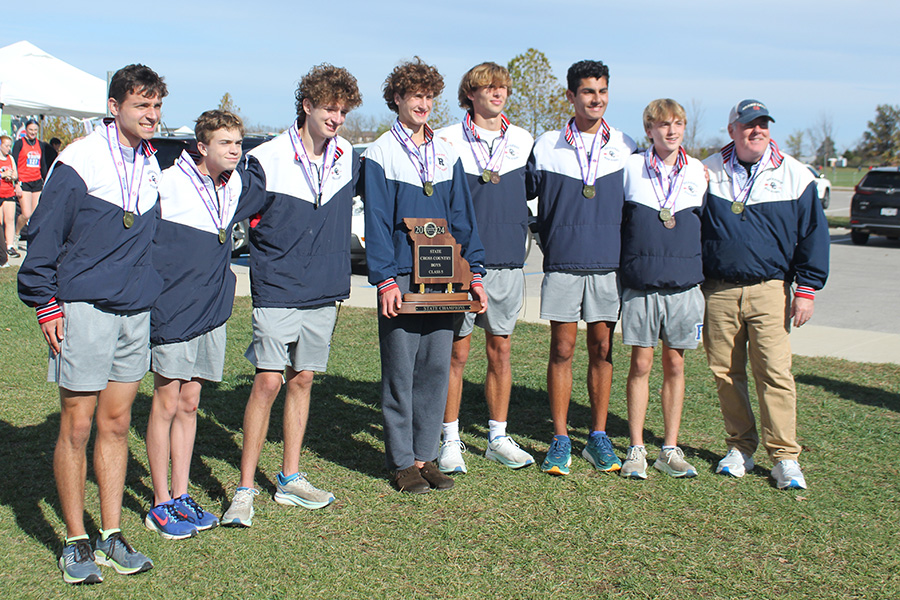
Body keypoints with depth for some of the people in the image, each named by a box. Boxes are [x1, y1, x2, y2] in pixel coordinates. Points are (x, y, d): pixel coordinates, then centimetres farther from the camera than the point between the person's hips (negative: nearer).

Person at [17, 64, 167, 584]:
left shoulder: (154, 164, 10)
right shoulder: (80, 161, -8)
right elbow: (45, 234, -7)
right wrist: (45, 303, -9)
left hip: (137, 312, 6)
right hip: (84, 309, -5)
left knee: (117, 424, 10)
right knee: (77, 425, 0)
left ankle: (112, 536, 19)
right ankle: (77, 543, 12)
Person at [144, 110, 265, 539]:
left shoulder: (239, 185, 7)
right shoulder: (167, 185, -11)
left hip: (212, 311, 6)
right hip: (172, 311, -6)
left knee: (189, 405, 12)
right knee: (166, 405, 2)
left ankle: (181, 496, 21)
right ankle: (161, 504, 12)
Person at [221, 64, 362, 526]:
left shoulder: (348, 157, 6)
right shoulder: (266, 159, -9)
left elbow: (354, 196, 24)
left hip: (325, 293, 5)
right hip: (277, 292, -5)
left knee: (302, 380, 11)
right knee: (268, 382, -8)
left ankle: (290, 479, 22)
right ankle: (245, 489, 1)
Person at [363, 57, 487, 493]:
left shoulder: (447, 155, 14)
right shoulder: (380, 154, 0)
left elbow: (462, 218, 14)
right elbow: (376, 222, -5)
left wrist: (474, 272, 6)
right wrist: (385, 279, -14)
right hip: (400, 278, -4)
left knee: (436, 368, 7)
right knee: (400, 371, 0)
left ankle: (425, 454, 18)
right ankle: (402, 462, 10)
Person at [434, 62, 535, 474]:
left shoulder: (524, 142, 9)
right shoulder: (447, 141, 0)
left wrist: (520, 237, 11)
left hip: (508, 261, 3)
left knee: (500, 350, 9)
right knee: (457, 352, 2)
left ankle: (498, 438, 20)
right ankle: (450, 440, 13)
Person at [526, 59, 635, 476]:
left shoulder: (625, 147, 6)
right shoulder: (546, 147, 3)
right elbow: (522, 194, 11)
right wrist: (547, 237, 5)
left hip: (609, 262, 1)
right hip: (563, 263, -1)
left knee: (602, 349, 6)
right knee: (562, 349, 1)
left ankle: (598, 438, 16)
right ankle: (560, 440, 9)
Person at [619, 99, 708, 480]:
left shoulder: (698, 172, 8)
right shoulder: (630, 167, 2)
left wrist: (703, 272, 12)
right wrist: (619, 267, 4)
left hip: (684, 286, 2)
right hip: (640, 285, -2)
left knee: (675, 365, 7)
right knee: (641, 364, 1)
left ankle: (670, 450, 16)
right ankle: (636, 449, 11)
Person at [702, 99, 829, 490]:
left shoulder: (794, 175, 5)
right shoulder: (708, 172, 7)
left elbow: (813, 233, 7)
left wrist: (807, 289, 1)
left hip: (770, 290, -1)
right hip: (718, 291, 2)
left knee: (774, 372, -7)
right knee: (725, 372, 5)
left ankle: (784, 457, 2)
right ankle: (741, 447, 19)